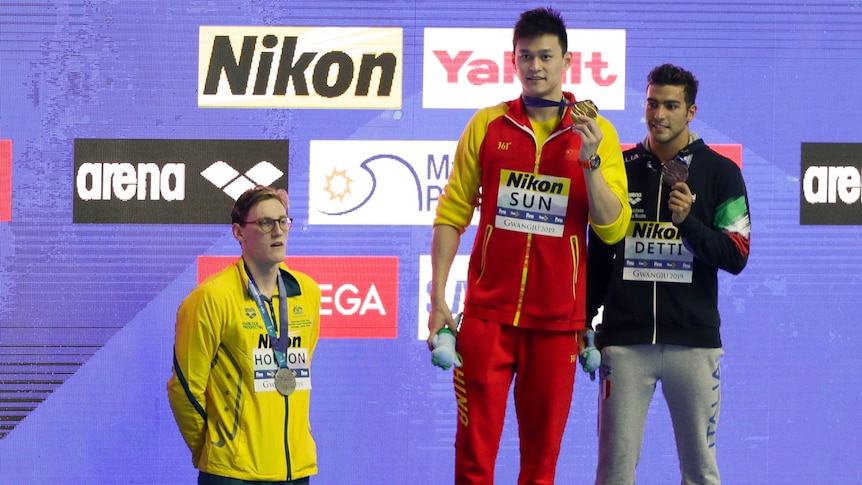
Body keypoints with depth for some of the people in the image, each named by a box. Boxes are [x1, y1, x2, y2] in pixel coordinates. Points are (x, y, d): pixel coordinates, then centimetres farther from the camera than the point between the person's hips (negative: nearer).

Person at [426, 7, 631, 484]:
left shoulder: (596, 133, 3)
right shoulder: (486, 125, 5)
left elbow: (613, 229, -2)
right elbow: (452, 213, 7)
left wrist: (589, 161, -15)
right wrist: (438, 297, 0)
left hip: (557, 319, 0)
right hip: (487, 313, 0)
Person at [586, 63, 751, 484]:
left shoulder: (720, 173, 4)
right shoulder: (620, 168, 10)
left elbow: (736, 257, -1)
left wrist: (688, 221, -15)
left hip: (694, 340, -1)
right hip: (624, 338, 1)